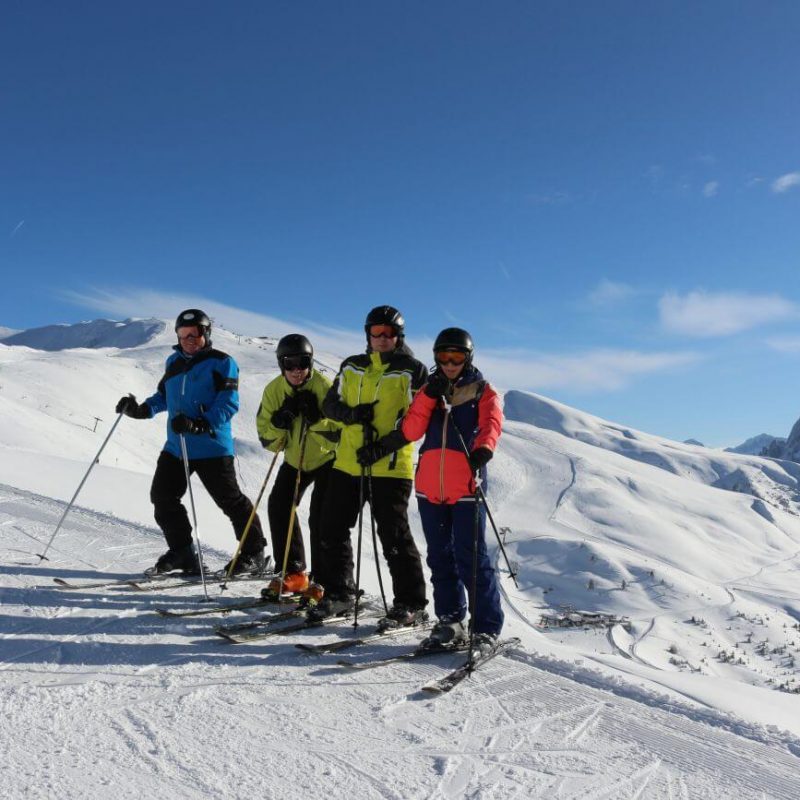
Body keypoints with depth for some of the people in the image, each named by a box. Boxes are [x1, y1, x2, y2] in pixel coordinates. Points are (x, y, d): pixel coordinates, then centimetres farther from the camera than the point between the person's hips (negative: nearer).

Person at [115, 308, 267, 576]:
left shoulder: (221, 363, -7)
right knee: (162, 496, 5)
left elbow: (228, 403, -16)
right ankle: (182, 553, 19)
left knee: (230, 499, -1)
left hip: (212, 447, -7)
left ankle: (254, 554, 14)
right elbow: (163, 396, 25)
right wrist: (141, 409, 6)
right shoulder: (174, 362, 13)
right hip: (176, 446, 7)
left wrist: (199, 424, -30)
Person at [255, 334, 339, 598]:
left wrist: (316, 418, -37)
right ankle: (293, 574, 11)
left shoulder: (324, 387, -24)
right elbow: (268, 441, -11)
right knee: (279, 507, -2)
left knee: (320, 517, -14)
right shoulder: (274, 390, -12)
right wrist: (281, 420, -30)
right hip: (295, 460, 5)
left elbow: (339, 436, -23)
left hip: (327, 459, -5)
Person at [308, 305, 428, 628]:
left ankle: (411, 604, 9)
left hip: (391, 467, -6)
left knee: (394, 536, -3)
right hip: (347, 463, 6)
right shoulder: (352, 367, 12)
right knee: (332, 529, 10)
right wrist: (352, 414, -11)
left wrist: (385, 445, -20)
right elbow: (330, 404, 12)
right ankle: (338, 593, 27)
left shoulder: (412, 371, -3)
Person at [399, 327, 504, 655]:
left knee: (471, 559, -7)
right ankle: (450, 622, 23)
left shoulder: (482, 392, 7)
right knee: (440, 558, 11)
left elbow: (492, 423, -14)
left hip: (466, 489, -4)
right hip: (430, 488, 4)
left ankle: (486, 628, 2)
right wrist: (429, 396, -9)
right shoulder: (429, 391, 16)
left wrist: (483, 448, -36)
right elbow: (411, 431, 3)